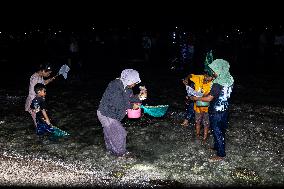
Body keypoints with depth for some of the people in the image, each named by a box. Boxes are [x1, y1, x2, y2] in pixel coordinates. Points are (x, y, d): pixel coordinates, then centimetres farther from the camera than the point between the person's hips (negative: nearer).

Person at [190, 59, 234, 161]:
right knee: (221, 130, 22)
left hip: (216, 111, -8)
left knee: (217, 132, 4)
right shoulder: (229, 79, -2)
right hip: (225, 109, 8)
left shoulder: (217, 84, -27)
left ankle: (221, 154, 14)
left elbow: (209, 98, -22)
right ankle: (217, 146, 41)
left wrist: (196, 98, -10)